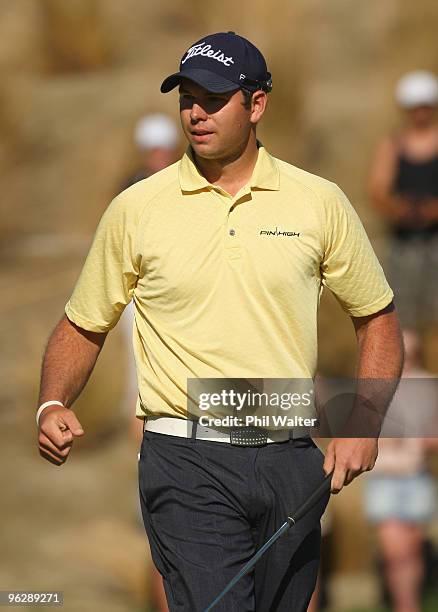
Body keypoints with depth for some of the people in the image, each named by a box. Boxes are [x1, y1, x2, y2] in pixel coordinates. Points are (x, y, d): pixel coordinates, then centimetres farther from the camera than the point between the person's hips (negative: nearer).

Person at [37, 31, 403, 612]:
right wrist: (53, 406, -7)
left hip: (291, 461, 3)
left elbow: (377, 318, 14)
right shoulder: (136, 209, 3)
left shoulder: (320, 202, 6)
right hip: (186, 461, -3)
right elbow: (83, 327, 12)